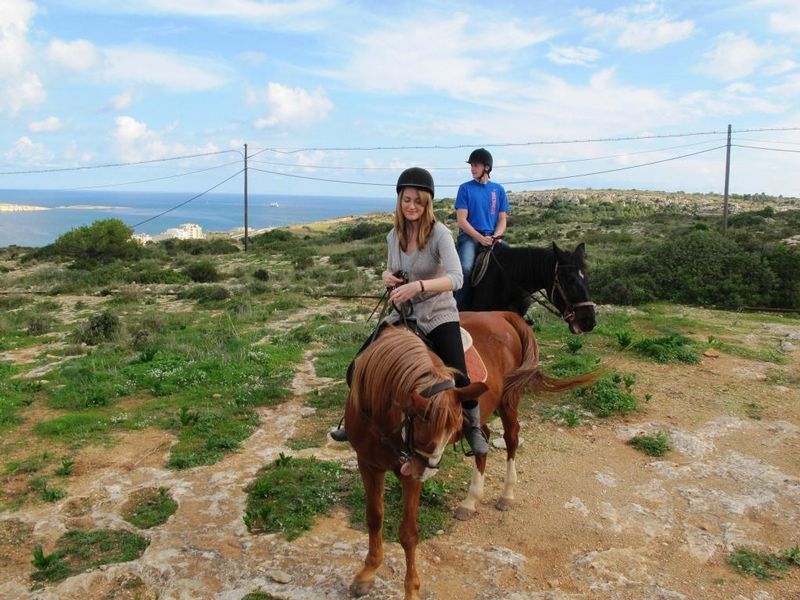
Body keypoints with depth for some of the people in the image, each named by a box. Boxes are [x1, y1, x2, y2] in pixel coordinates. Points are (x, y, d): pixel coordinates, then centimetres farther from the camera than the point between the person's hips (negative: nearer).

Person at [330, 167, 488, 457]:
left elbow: (456, 278, -27)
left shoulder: (439, 233, -16)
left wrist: (418, 285, -41)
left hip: (437, 315, -5)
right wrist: (387, 277, -7)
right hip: (402, 314, 5)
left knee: (458, 379, -20)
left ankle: (474, 428, 11)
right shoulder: (394, 235, 2)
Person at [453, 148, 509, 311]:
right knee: (466, 268, -29)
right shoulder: (465, 188, 3)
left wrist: (494, 238, -10)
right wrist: (481, 238, -14)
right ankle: (461, 309, -18)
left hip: (492, 237, 3)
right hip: (469, 236, -3)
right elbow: (462, 220, -4)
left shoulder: (498, 190, 11)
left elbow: (502, 220, 9)